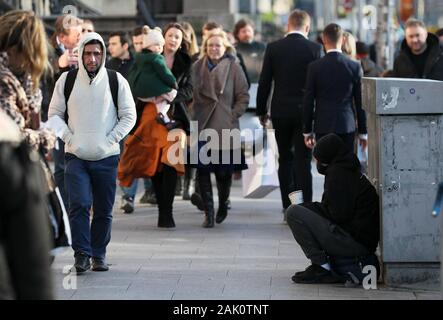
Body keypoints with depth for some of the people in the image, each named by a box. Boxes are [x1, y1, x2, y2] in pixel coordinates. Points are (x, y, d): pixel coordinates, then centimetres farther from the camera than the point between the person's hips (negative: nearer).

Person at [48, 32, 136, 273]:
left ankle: (99, 254, 18)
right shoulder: (66, 80, 3)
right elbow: (54, 114, 10)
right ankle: (81, 254, -6)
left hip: (107, 157, 0)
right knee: (79, 205, -13)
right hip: (75, 156, 0)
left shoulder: (116, 81, 1)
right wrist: (68, 137, -5)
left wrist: (111, 138, -4)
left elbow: (129, 116, 7)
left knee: (104, 210, 5)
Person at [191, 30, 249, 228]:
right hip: (202, 127, 2)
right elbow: (190, 94, 12)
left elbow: (243, 97, 3)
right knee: (203, 170, -6)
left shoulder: (234, 68, 0)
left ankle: (223, 205, 31)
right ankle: (208, 213, 1)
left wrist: (233, 116, -5)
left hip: (225, 129, -2)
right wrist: (191, 118, 4)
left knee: (224, 171, 5)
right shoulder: (197, 67, 7)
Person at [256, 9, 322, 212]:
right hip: (305, 112, -1)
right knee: (303, 161, -1)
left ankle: (288, 208, 11)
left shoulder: (273, 48, -2)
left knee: (285, 159, 12)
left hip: (280, 112, 1)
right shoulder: (314, 49, -5)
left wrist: (261, 111, 10)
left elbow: (264, 83, 0)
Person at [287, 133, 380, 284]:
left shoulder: (337, 172, -11)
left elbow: (339, 214, -16)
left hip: (355, 242, -10)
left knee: (293, 212, -12)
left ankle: (322, 268, -12)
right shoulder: (351, 170, 19)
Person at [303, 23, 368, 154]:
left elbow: (308, 102, 0)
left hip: (323, 127, -1)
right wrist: (363, 132, 10)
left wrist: (307, 131, 9)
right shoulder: (355, 67, -1)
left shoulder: (314, 67, -3)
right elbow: (360, 102, 2)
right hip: (347, 127, 1)